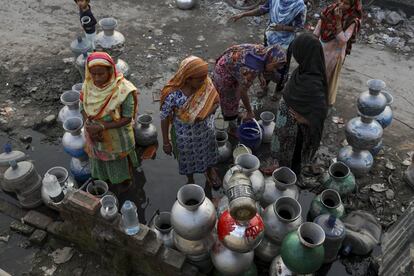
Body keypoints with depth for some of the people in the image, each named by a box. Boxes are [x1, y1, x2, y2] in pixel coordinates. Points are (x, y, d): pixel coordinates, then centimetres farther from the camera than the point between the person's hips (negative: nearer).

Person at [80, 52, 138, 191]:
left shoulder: (123, 90, -29)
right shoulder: (88, 85, -15)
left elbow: (127, 118, -23)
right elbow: (83, 106, -3)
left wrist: (102, 126, -30)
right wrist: (91, 127, -20)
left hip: (118, 137, -4)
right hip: (96, 136, 4)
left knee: (120, 161, 22)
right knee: (103, 160, 27)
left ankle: (125, 179, 54)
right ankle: (110, 179, 58)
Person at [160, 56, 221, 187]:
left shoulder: (206, 83, -23)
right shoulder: (172, 94, -34)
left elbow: (216, 101, -3)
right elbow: (164, 118, -19)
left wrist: (206, 113, -17)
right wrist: (166, 142, -11)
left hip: (206, 130, 3)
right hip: (185, 135, -3)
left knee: (208, 152, 30)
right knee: (187, 159, 25)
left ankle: (209, 171, 64)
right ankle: (190, 180, 57)